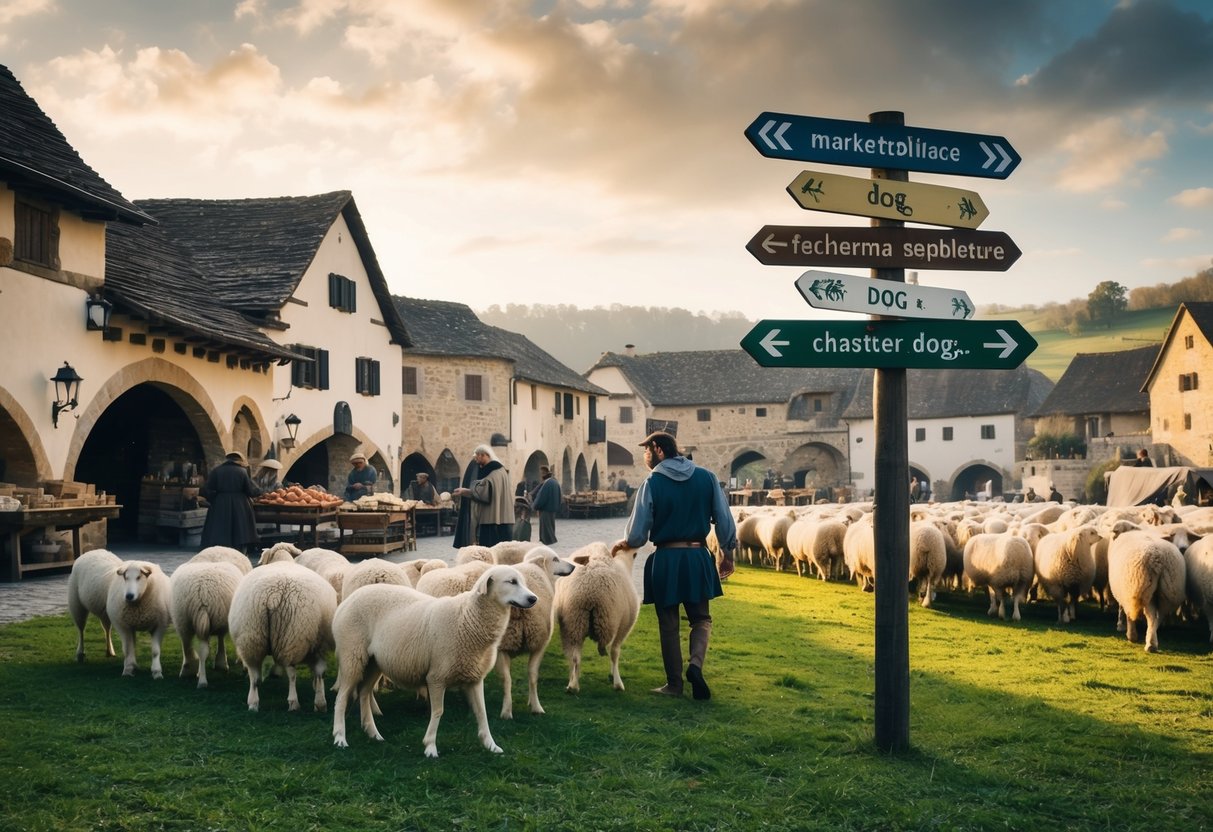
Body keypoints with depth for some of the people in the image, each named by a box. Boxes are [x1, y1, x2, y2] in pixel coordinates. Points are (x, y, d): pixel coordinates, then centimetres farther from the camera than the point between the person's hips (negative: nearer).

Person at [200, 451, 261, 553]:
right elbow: (253, 491, -6)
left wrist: (213, 500, 13)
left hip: (220, 508, 1)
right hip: (240, 509, -1)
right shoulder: (243, 471, -4)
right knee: (241, 536, 6)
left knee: (218, 537, 5)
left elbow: (207, 490, -2)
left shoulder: (216, 470, 0)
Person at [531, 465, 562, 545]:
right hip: (553, 510, 9)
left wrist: (535, 506, -2)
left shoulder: (547, 484, -19)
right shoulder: (555, 482, 9)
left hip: (546, 510, -9)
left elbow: (541, 497, -17)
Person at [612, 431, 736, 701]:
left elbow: (638, 535, -7)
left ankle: (674, 683, 14)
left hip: (665, 560, -2)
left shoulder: (652, 483, -8)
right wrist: (727, 553, 15)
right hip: (698, 557, 2)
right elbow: (724, 520, 2)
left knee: (669, 624, 10)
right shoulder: (706, 477, 0)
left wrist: (622, 544, 14)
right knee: (701, 618, 16)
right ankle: (696, 663, -9)